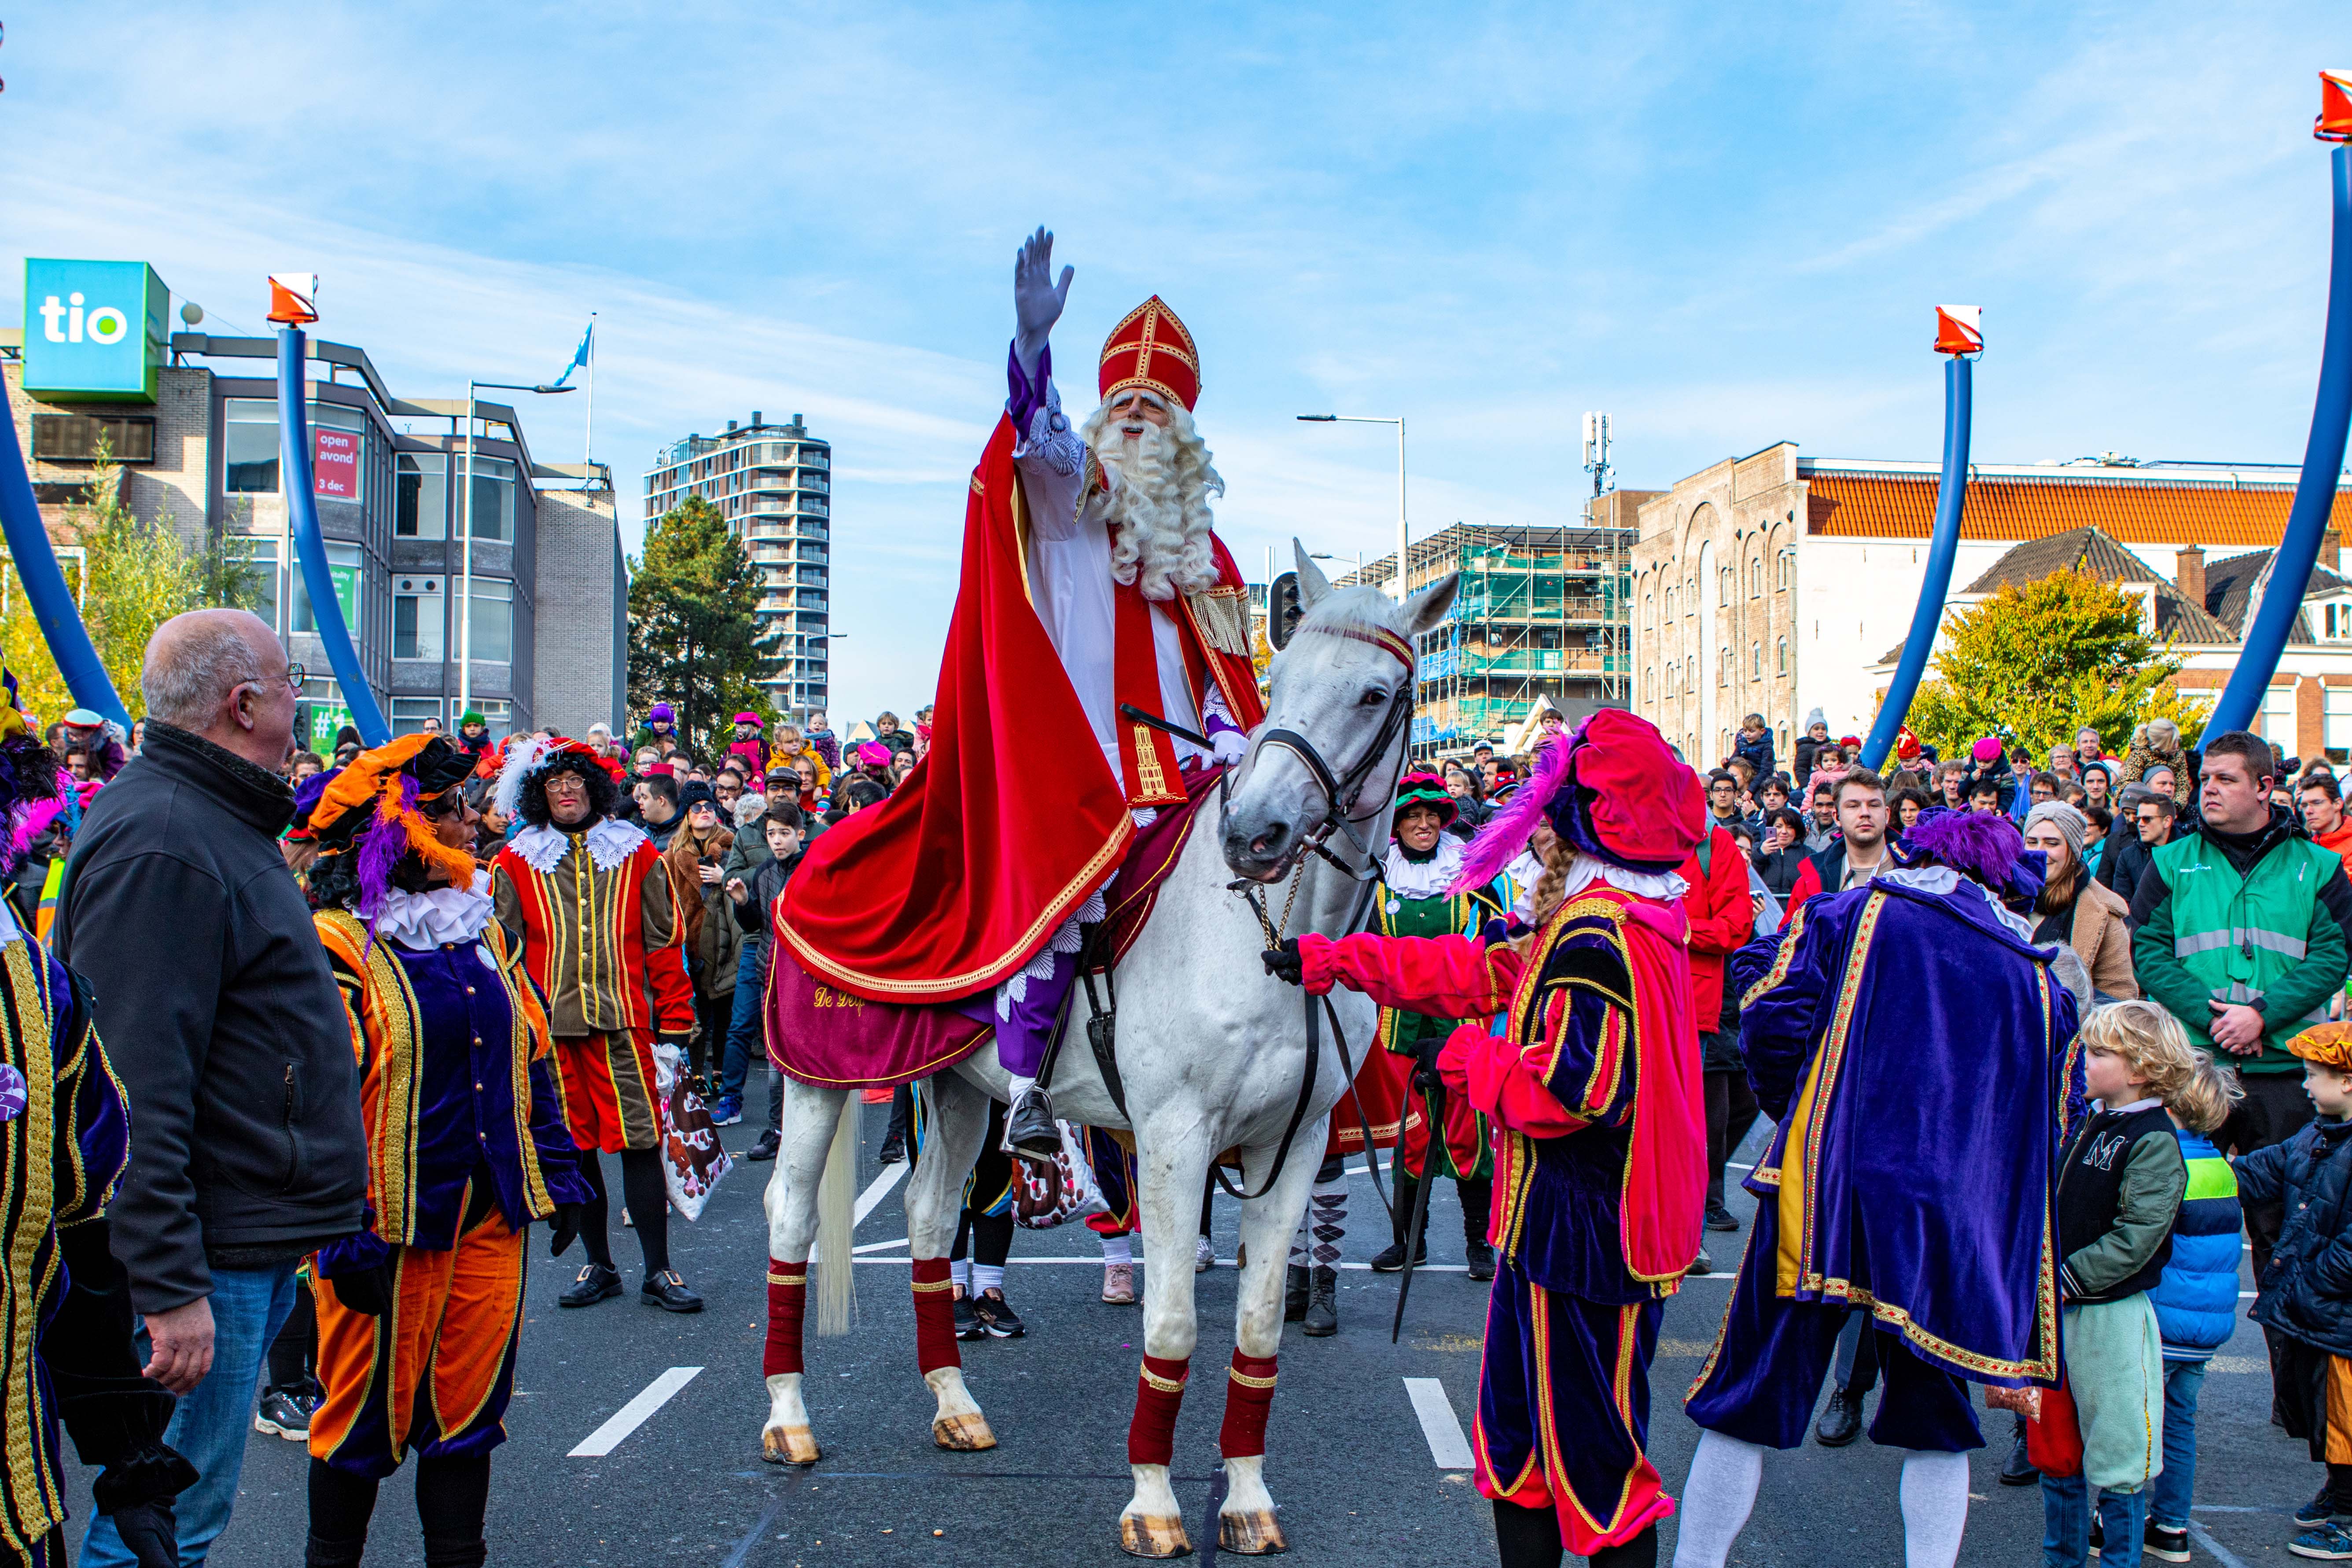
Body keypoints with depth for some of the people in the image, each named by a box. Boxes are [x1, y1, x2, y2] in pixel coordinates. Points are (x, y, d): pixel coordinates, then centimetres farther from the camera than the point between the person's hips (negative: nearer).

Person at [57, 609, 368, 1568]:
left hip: (258, 1243, 10)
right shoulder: (159, 843, -18)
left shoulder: (219, 823, 16)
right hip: (207, 1262, -10)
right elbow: (135, 1087, -24)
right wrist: (169, 1287, -25)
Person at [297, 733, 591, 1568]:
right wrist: (344, 1237, -18)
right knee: (370, 1407, 6)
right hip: (390, 1226, -6)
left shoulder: (481, 929, 11)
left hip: (491, 1217, 6)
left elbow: (532, 1055, 17)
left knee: (471, 1402, 13)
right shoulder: (334, 944, -11)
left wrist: (557, 1176, 13)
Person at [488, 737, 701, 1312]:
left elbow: (665, 943, 8)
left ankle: (659, 1272, 5)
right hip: (549, 1026, 1)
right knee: (573, 1147, 7)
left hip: (623, 1022, -1)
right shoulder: (515, 863, 8)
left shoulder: (636, 855, 8)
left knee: (639, 1141, -3)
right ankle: (599, 1266, 20)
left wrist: (674, 1030, 4)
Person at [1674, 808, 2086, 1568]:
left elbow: (1772, 1019, -6)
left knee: (1751, 1397, 5)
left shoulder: (1852, 914, 7)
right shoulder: (2040, 975, 16)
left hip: (1831, 1187, -2)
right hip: (1956, 1224, 3)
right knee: (1933, 1417, 16)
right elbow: (2057, 1121, 16)